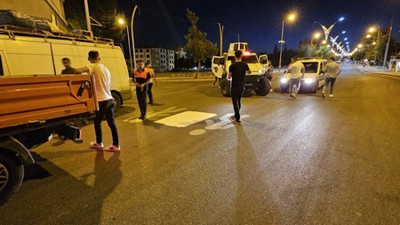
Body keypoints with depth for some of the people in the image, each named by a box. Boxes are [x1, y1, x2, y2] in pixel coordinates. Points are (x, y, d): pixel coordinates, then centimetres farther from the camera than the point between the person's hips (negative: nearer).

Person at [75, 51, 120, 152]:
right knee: (111, 122, 8)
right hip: (109, 99, 7)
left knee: (97, 122, 11)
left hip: (102, 100, -7)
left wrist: (75, 70, -3)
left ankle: (99, 143, 26)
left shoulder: (93, 66, -9)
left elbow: (79, 71, -25)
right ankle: (116, 145, 13)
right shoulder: (106, 68, 15)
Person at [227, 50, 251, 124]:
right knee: (239, 101, 19)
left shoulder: (232, 66, -15)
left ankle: (238, 119, 0)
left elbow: (229, 77, -10)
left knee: (235, 102, 1)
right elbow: (249, 72, 19)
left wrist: (230, 76, 12)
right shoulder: (245, 65, 0)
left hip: (234, 87, -5)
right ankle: (236, 115, 33)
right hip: (242, 86, 5)